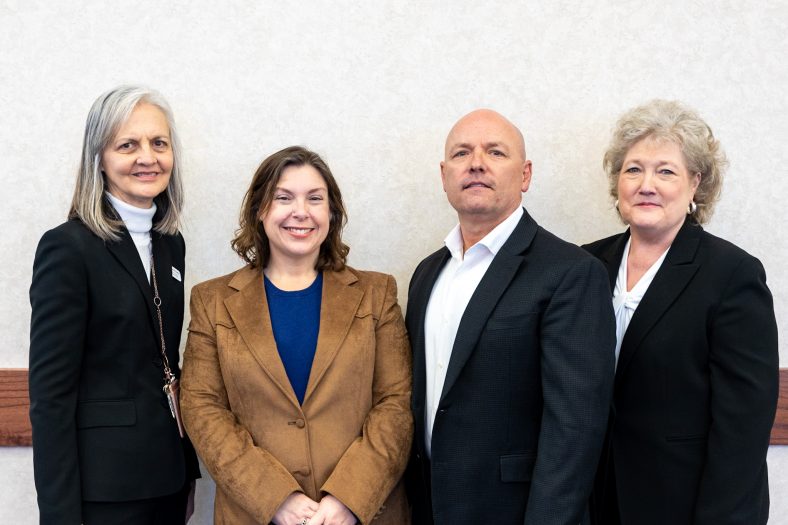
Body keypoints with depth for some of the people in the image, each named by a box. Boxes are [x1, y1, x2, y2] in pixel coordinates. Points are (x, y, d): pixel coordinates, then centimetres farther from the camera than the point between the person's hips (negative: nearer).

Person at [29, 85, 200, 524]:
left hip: (169, 477, 7)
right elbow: (50, 396, -14)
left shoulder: (170, 243, 9)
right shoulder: (68, 247, -13)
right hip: (104, 487, -6)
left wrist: (187, 472, 13)